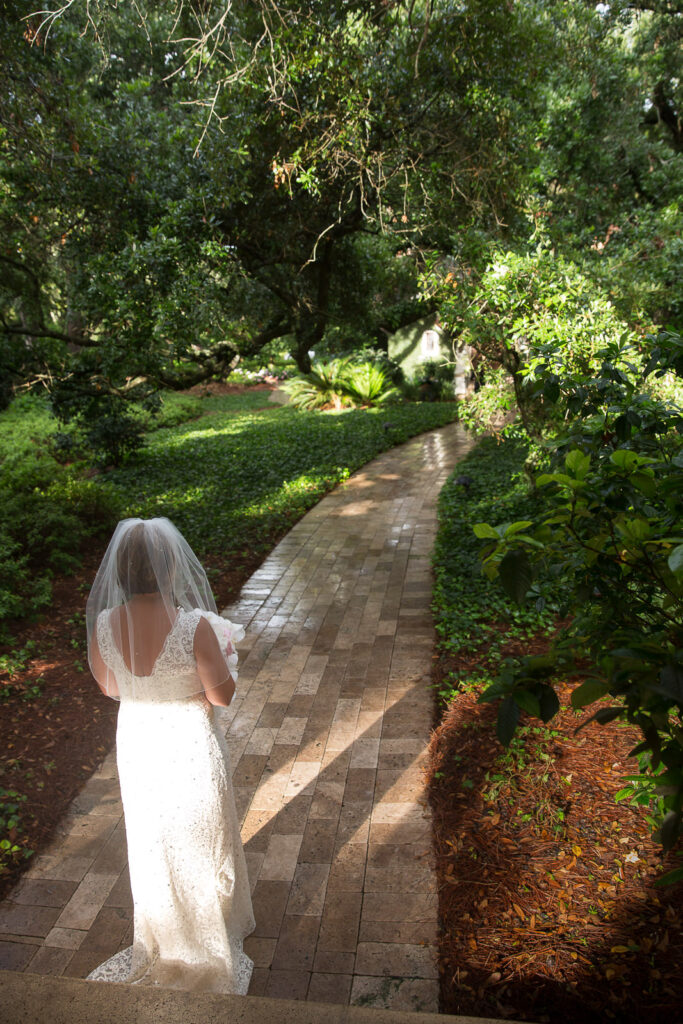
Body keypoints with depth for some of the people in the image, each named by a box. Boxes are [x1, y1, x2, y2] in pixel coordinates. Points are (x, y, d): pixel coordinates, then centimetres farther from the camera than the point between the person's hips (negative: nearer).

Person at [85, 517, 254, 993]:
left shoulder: (104, 624, -18)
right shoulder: (195, 627, -30)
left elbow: (109, 687, -1)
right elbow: (223, 695, -18)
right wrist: (222, 654, 0)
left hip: (136, 742, 4)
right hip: (191, 746, -4)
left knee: (152, 842, 27)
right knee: (200, 841, 22)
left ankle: (161, 939, 52)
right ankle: (212, 932, 46)